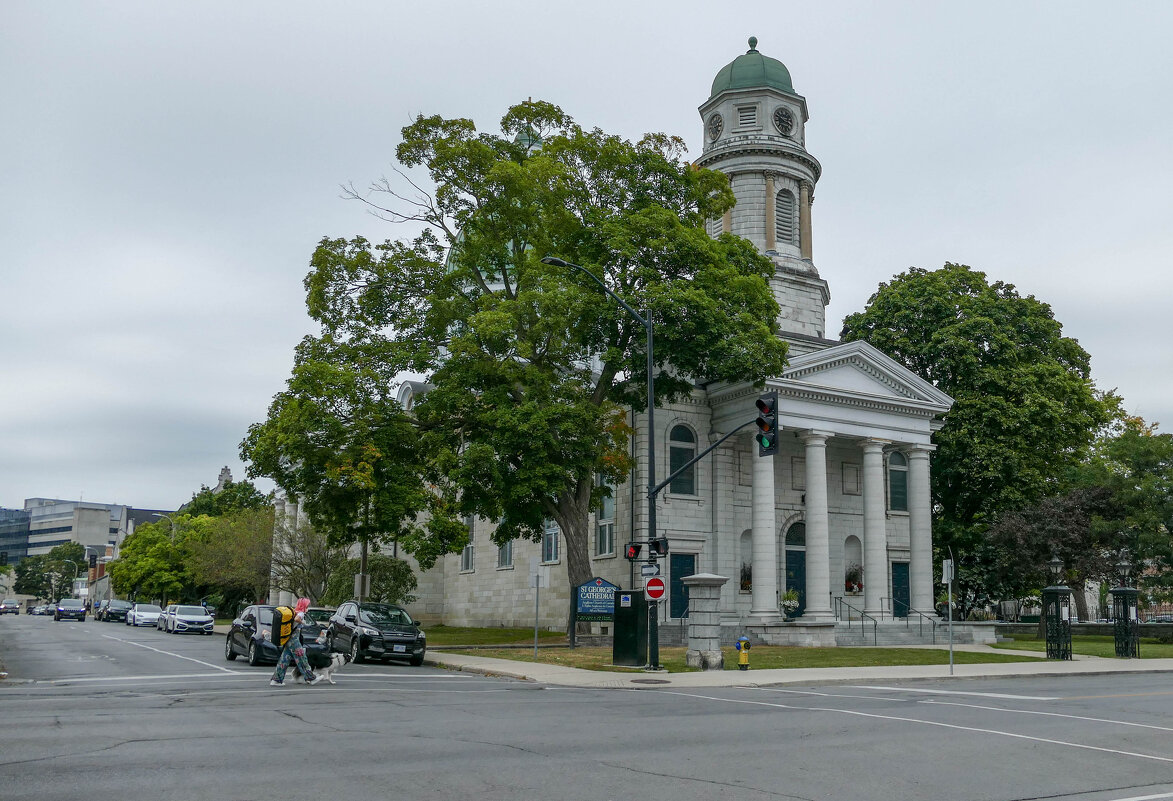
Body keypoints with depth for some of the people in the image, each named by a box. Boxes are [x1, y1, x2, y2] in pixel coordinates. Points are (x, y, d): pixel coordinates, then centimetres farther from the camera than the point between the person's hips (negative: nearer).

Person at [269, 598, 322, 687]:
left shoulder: (294, 611, 15)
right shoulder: (300, 613, -11)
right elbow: (296, 619, -32)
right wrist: (302, 621, -14)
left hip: (288, 640, 9)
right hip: (294, 640, -9)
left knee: (285, 659, 9)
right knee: (301, 659, -2)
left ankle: (276, 680, 8)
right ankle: (311, 678, 4)